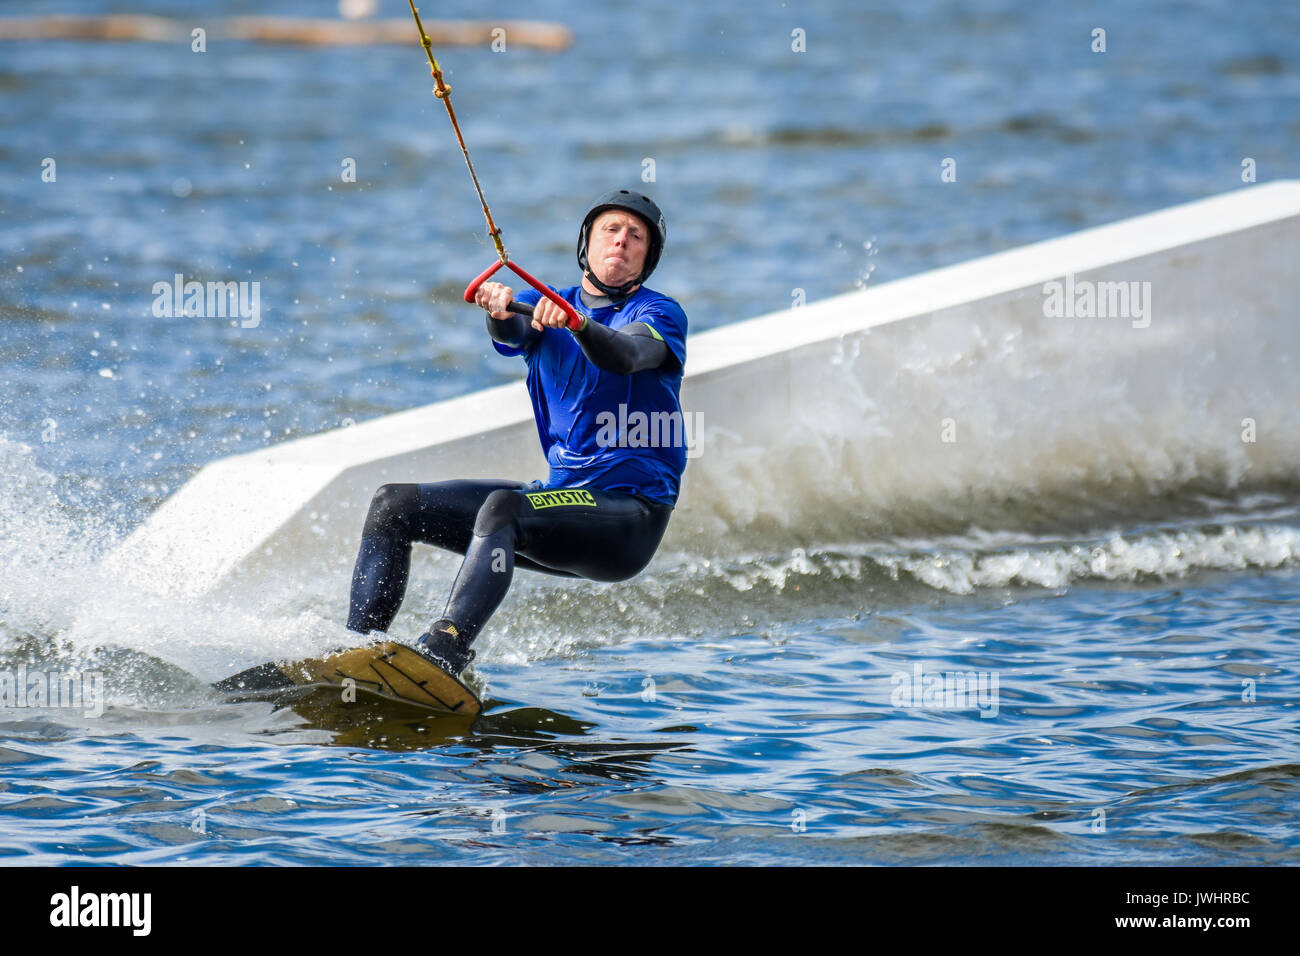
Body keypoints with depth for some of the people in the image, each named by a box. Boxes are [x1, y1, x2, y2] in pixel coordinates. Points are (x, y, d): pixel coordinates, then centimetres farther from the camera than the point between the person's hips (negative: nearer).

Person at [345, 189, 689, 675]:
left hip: (629, 514, -7)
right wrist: (500, 311, -35)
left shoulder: (660, 315, -2)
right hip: (562, 494, 7)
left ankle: (441, 652, -52)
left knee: (501, 506, -35)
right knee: (394, 504, -2)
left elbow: (625, 356, -25)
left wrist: (577, 324, -46)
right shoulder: (543, 304, 13)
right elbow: (513, 334, -10)